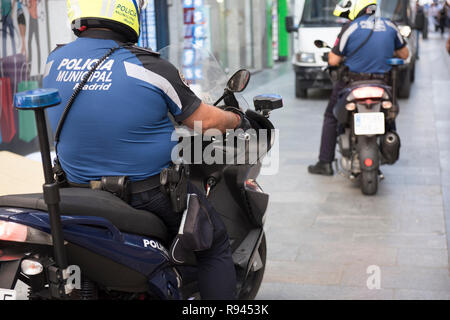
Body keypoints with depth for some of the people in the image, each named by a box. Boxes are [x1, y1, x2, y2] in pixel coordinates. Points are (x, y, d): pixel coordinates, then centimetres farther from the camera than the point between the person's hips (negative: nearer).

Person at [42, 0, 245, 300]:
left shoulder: (54, 62, -3)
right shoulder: (148, 66, -19)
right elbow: (205, 121, -10)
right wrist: (237, 119, 10)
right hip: (154, 188, -5)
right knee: (215, 248, 14)